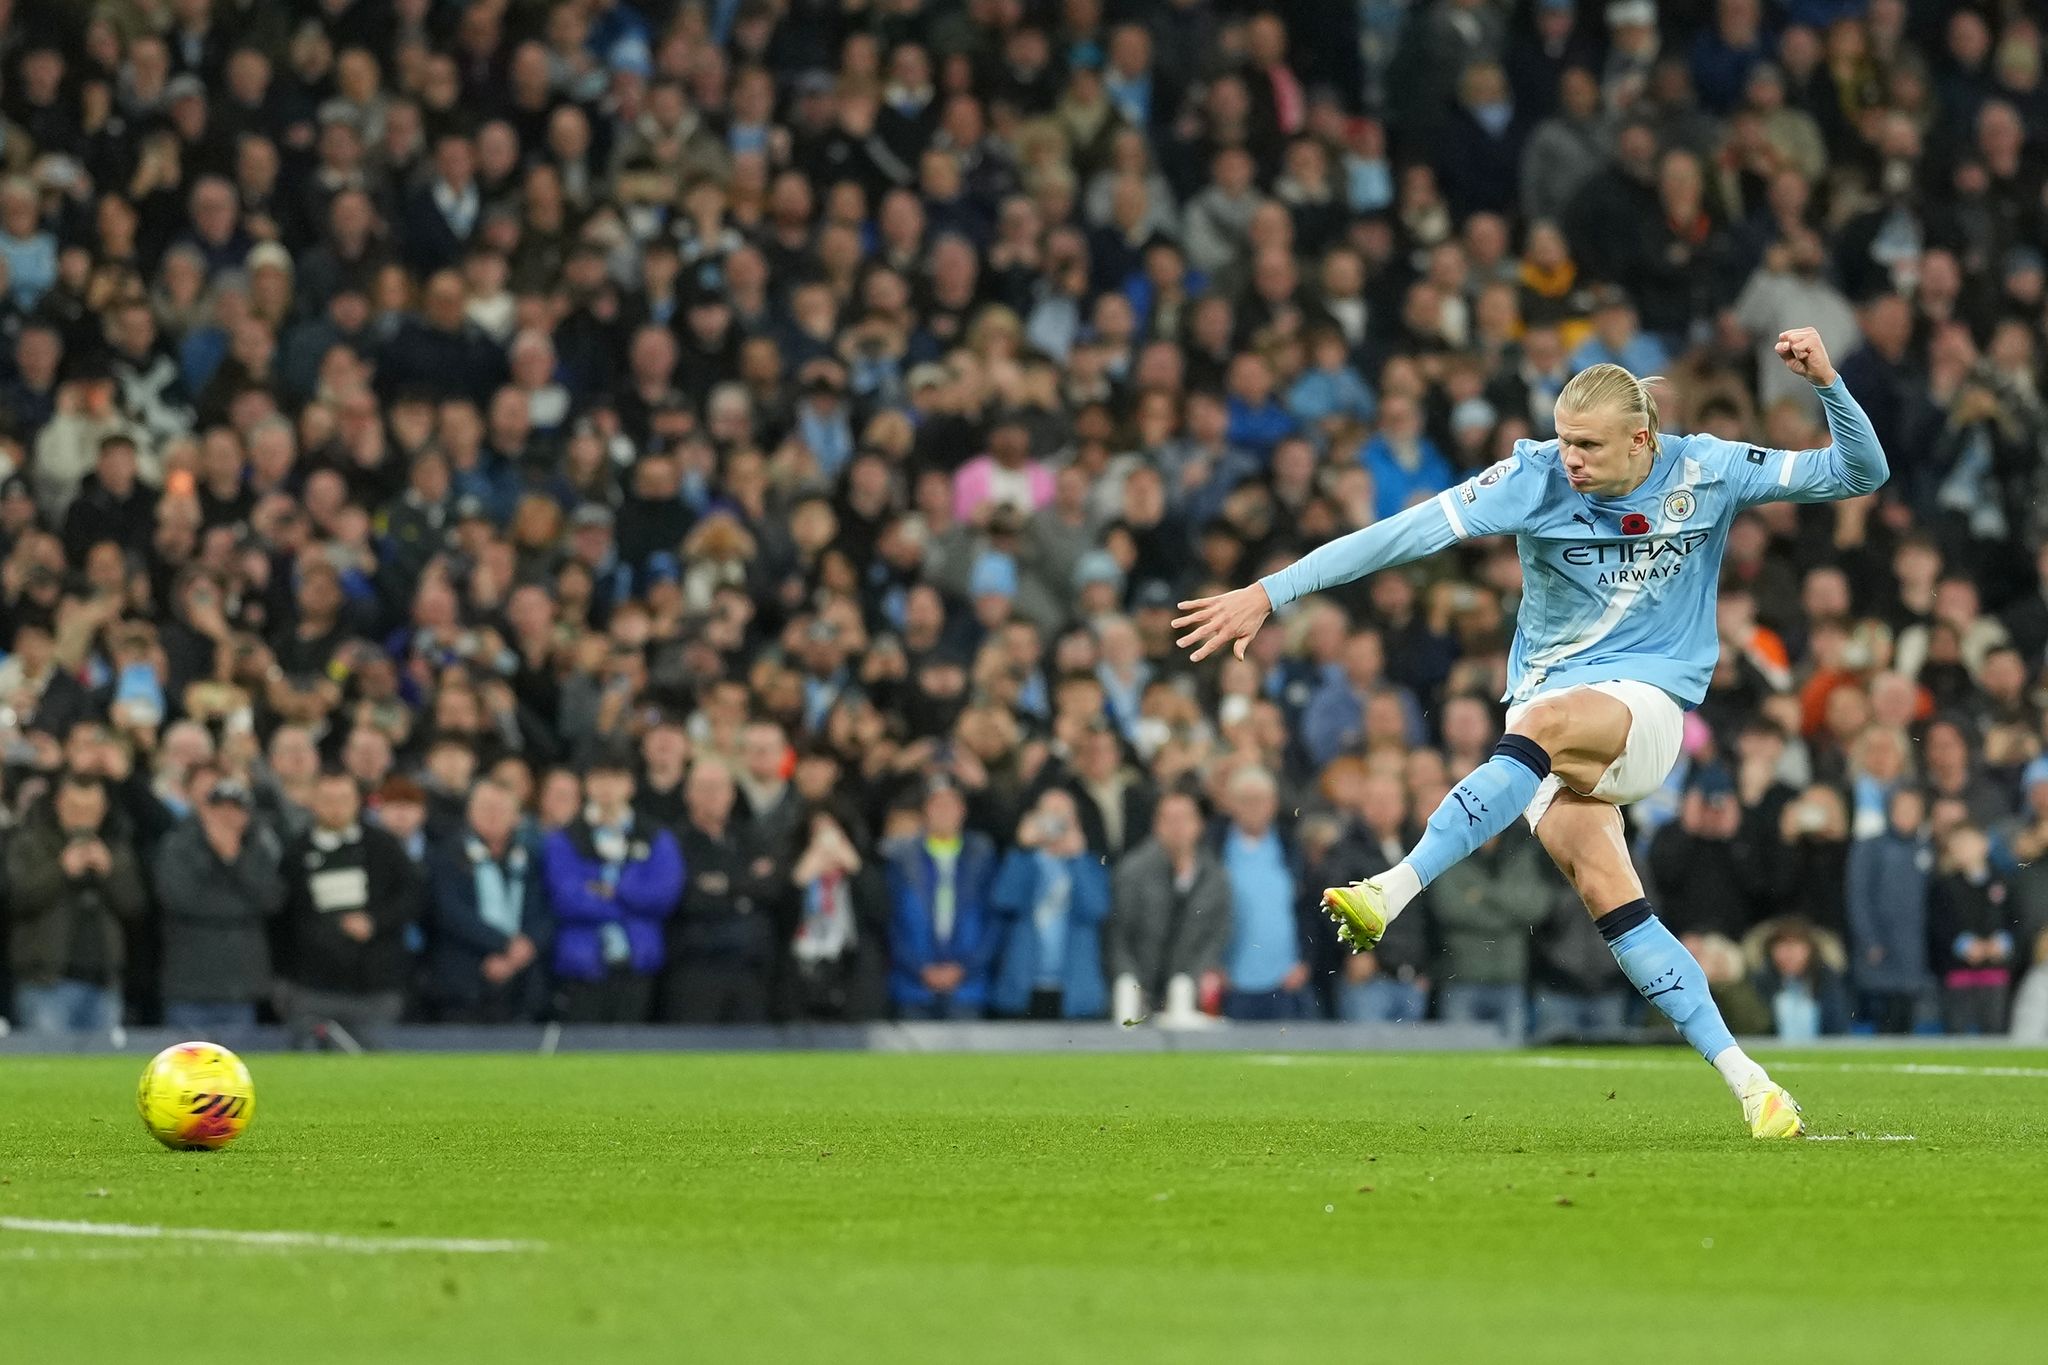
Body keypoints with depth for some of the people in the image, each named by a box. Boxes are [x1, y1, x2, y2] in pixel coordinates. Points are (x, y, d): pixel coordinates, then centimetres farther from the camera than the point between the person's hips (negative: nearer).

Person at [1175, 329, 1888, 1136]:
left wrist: (1826, 383, -17)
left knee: (1546, 721, -37)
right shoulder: (1536, 479, -5)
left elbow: (1860, 474, 2)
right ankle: (1746, 1081, -14)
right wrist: (1270, 593, -17)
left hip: (1649, 701, -2)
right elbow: (1406, 535, -11)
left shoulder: (1707, 472, -3)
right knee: (1607, 892, -19)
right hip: (1549, 706, 2)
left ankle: (1388, 894, -45)